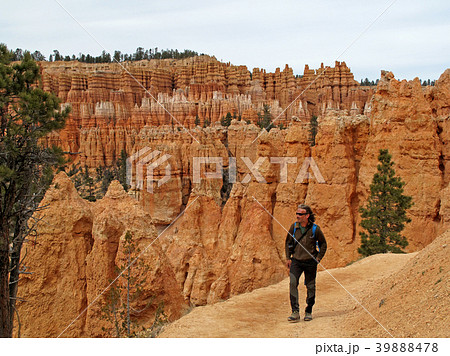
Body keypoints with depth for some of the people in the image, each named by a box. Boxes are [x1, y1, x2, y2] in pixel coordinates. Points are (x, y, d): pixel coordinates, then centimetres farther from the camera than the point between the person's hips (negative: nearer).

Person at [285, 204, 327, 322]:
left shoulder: (315, 229, -8)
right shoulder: (294, 227, -1)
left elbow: (323, 244, 6)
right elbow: (288, 242, 12)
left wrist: (318, 258, -2)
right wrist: (288, 257, 7)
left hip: (310, 262, -1)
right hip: (296, 261, 1)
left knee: (310, 287, 7)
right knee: (292, 283, -15)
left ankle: (308, 312, 23)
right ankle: (295, 312, -13)